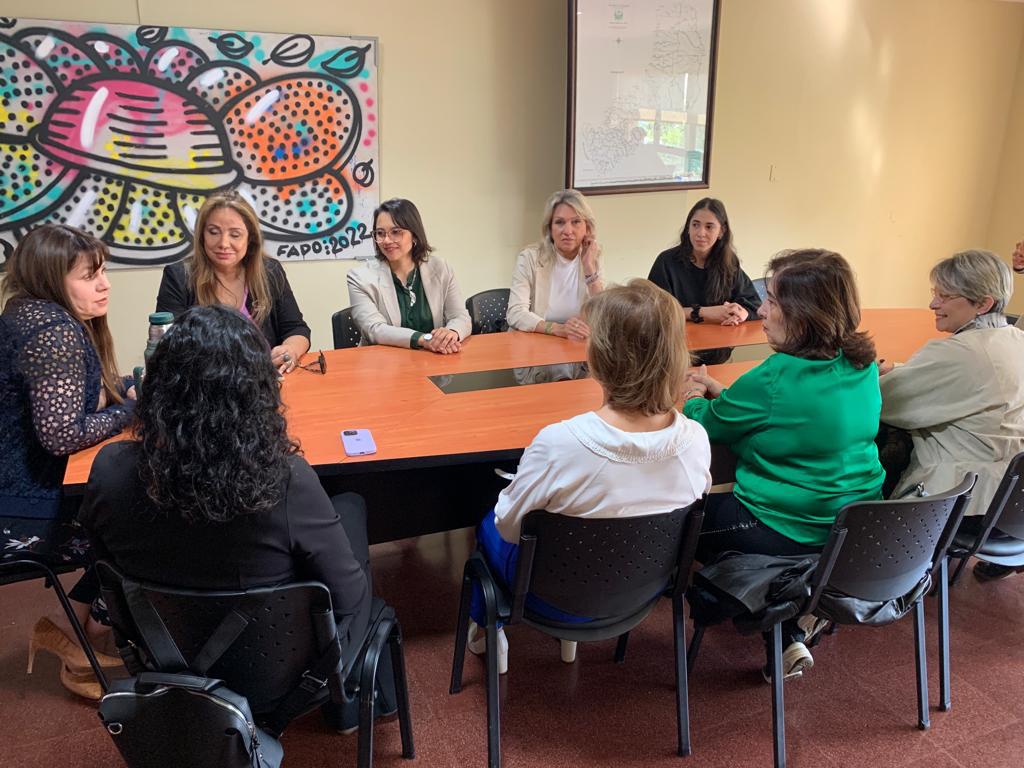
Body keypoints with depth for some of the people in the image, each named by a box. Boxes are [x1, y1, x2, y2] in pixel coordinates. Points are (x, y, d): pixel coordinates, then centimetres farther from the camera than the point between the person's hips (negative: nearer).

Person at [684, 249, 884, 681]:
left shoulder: (776, 378, -25)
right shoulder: (863, 366, -2)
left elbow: (709, 423, -8)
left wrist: (695, 401, 13)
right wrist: (722, 395, 12)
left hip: (788, 532, -8)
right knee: (724, 498, 28)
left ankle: (785, 635, 11)